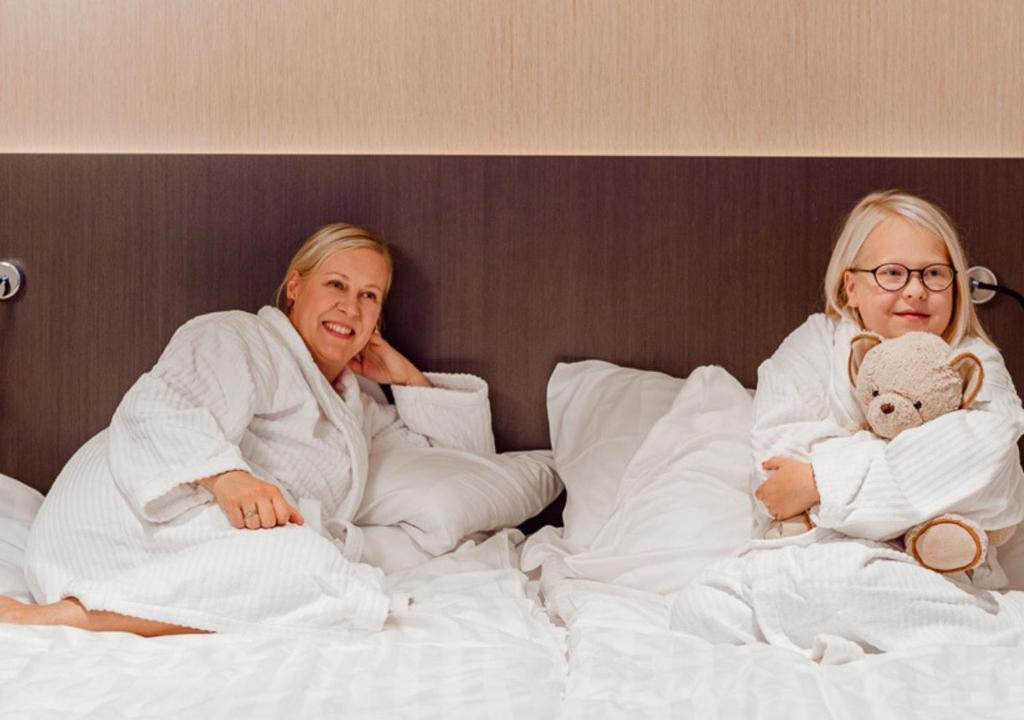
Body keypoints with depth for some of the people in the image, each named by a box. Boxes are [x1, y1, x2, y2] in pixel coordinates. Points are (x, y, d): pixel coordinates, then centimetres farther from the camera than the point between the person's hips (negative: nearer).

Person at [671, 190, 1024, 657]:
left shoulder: (976, 364, 10)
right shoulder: (815, 344, 13)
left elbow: (985, 460, -13)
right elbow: (776, 452, -4)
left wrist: (821, 482, -15)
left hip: (928, 571, -3)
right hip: (802, 551, 4)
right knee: (698, 609, -26)